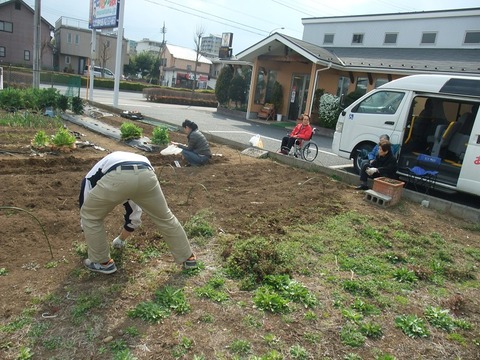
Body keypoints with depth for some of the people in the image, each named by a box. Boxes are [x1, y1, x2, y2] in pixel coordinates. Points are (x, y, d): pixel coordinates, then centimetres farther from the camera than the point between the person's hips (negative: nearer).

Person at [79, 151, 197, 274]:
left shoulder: (92, 177, 40)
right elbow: (134, 216, 52)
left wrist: (93, 244, 58)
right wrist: (121, 239, 69)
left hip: (117, 178, -4)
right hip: (146, 175, 4)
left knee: (90, 215, 25)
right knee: (165, 217, 27)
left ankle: (103, 262, 35)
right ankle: (188, 257, 37)